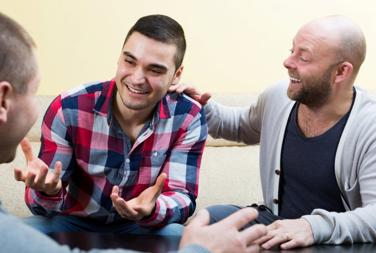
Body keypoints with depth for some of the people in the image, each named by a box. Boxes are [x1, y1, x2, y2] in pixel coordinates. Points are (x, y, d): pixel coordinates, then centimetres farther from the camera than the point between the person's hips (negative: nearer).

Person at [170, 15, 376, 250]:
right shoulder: (278, 97, -1)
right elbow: (241, 125, 21)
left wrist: (314, 227, -43)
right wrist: (203, 109, 2)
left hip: (338, 243, -6)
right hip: (274, 224, 6)